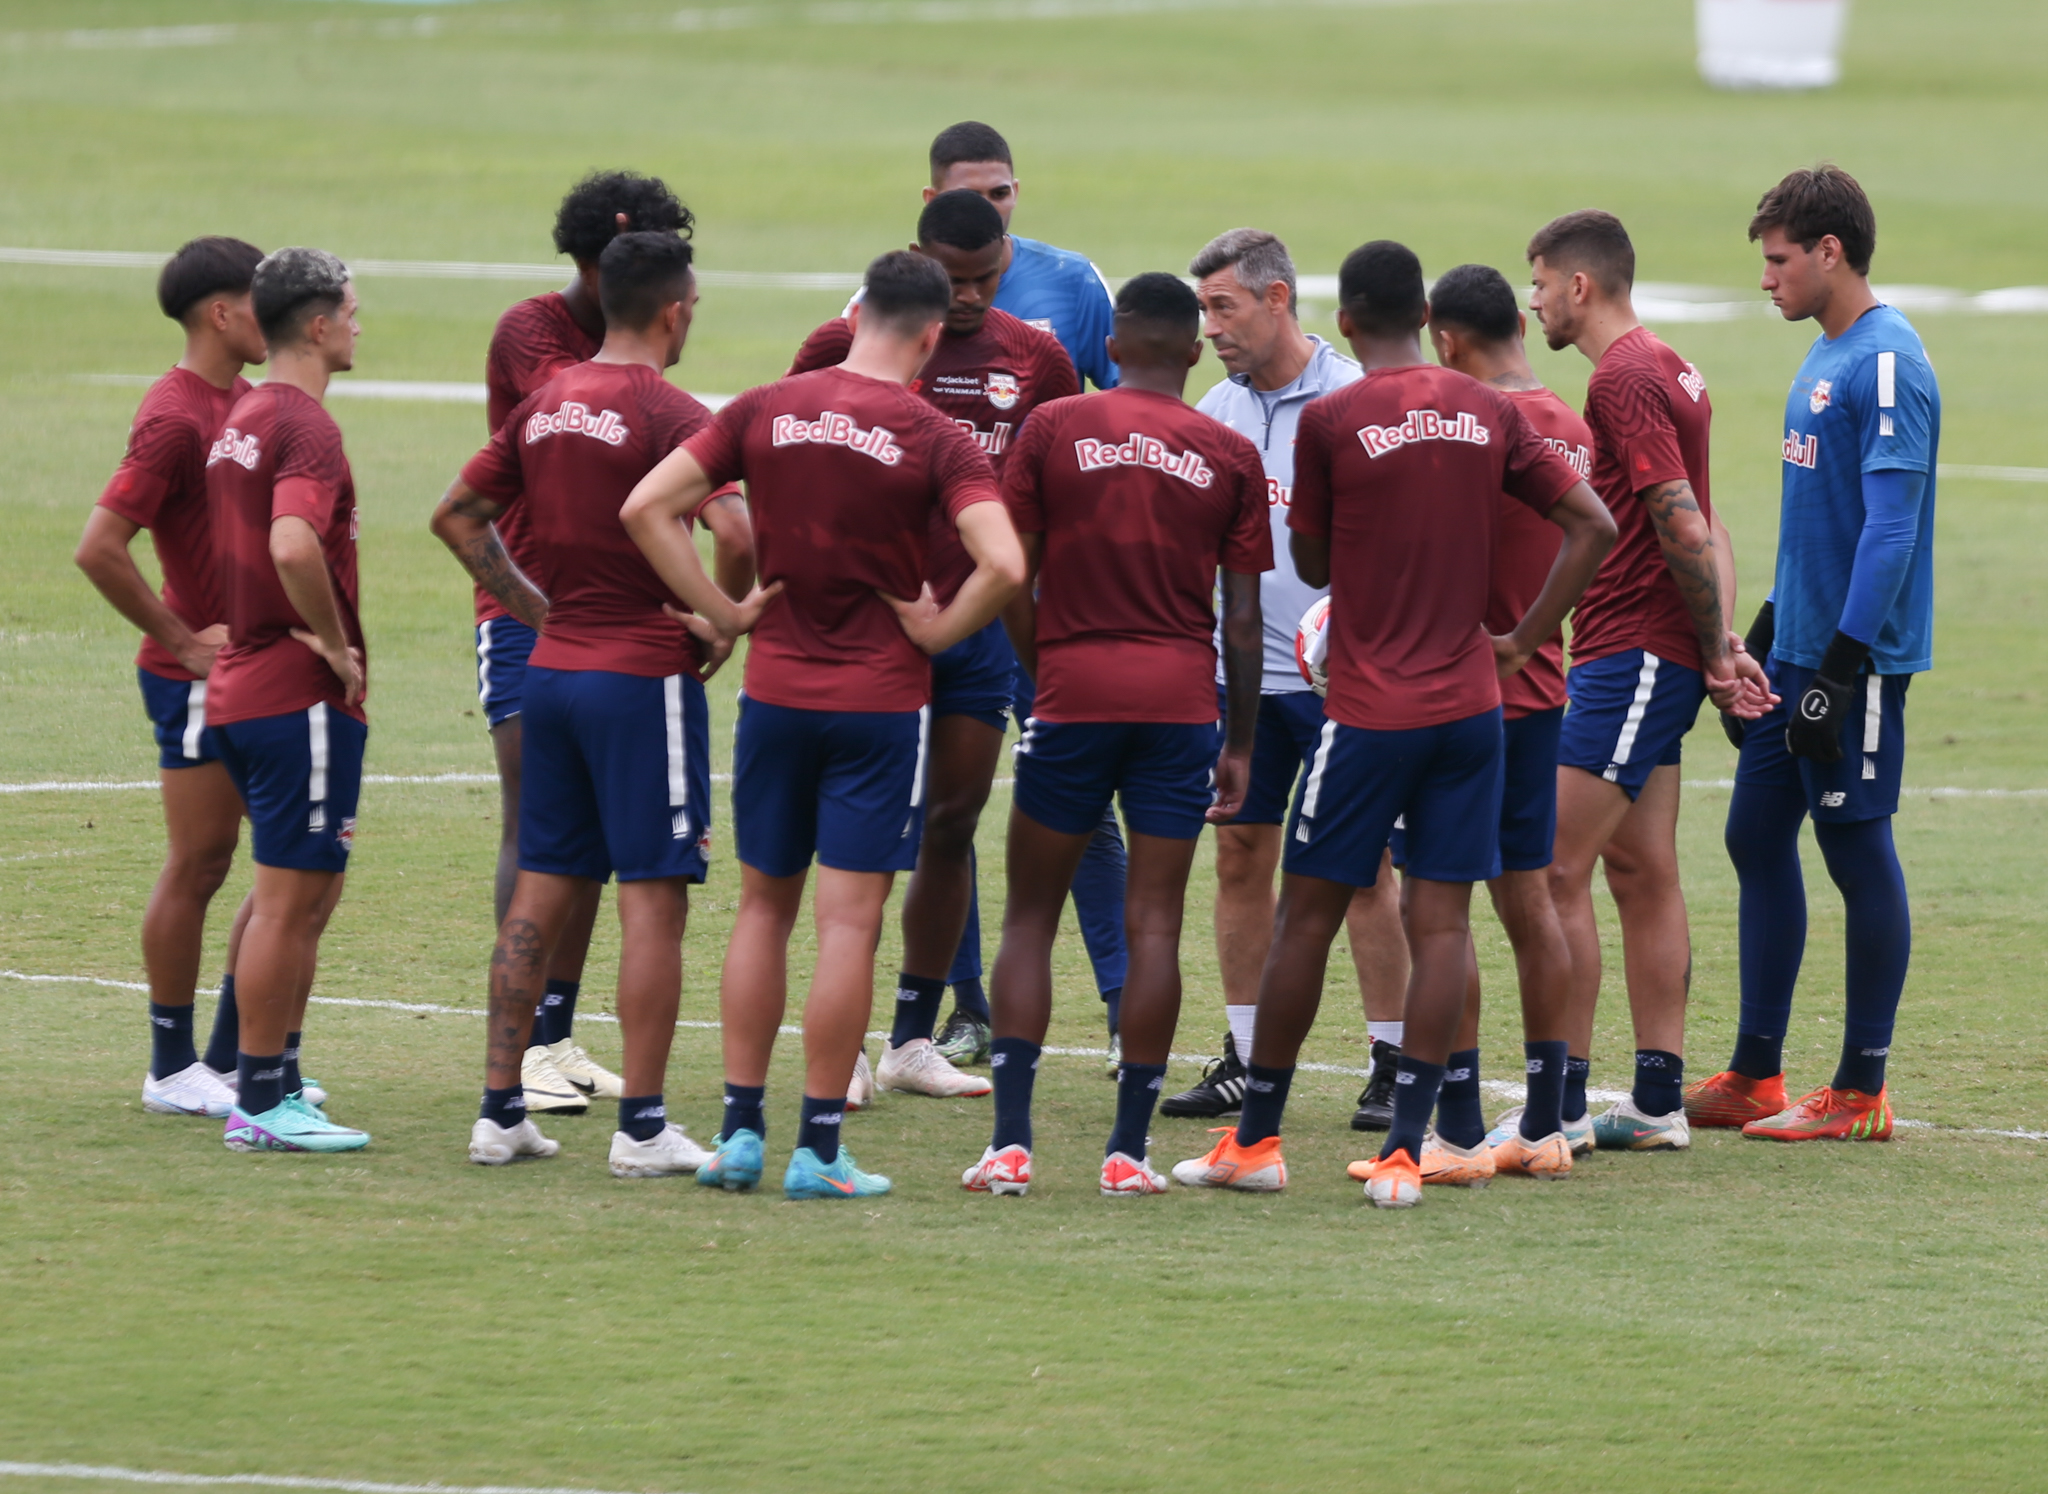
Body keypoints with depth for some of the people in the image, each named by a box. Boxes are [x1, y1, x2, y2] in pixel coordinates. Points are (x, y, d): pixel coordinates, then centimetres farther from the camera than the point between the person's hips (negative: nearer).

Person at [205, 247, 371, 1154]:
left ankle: (277, 1081, 21)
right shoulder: (305, 426, -16)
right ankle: (261, 1104, -1)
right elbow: (294, 545, -32)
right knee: (290, 901, -4)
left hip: (242, 689, 10)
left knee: (307, 893, 19)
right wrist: (336, 645, -19)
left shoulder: (242, 420, 15)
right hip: (300, 696, -10)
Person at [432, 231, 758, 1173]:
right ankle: (642, 1128, -3)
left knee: (542, 891, 11)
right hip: (644, 673, -7)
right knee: (653, 899, -2)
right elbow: (733, 532, -26)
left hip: (553, 668, 7)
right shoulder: (669, 414, -13)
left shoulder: (546, 405, 9)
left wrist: (533, 607, 15)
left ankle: (500, 1108, 11)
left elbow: (458, 515, 16)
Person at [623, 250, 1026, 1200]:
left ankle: (740, 1130, 13)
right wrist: (938, 630, -6)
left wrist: (719, 613, 0)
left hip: (775, 692, 3)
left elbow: (644, 507, -4)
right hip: (881, 699, -3)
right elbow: (1003, 565, -23)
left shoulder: (767, 411, 0)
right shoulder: (936, 442, -10)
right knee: (849, 920, 0)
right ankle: (818, 1149, 0)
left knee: (764, 906, 15)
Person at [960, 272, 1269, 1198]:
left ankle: (1010, 1141, -3)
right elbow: (1242, 618, 4)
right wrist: (1241, 745, 11)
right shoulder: (1230, 457, 4)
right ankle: (1128, 1150, 0)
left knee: (1030, 917, 7)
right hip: (1182, 702, 1)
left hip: (1075, 696, -1)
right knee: (1154, 925, 2)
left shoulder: (1052, 431, 1)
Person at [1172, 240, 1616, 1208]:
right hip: (1470, 708, 3)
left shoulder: (1330, 421, -8)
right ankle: (1404, 1152, -4)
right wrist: (1525, 642, 7)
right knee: (1440, 922, 2)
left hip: (1371, 711, -3)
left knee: (1308, 913, 7)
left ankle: (1255, 1141, 14)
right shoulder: (1488, 413, 4)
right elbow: (1591, 526, 3)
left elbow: (1313, 566, 3)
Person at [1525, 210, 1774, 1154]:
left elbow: (1684, 526, -20)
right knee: (1641, 873, 10)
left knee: (1552, 871, -9)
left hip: (1628, 657, -10)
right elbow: (1700, 529, 15)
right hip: (1648, 659, 10)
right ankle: (1657, 1103, 12)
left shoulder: (1624, 379, -15)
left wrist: (1713, 650, -11)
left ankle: (1559, 1103, -9)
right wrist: (1718, 641, 4)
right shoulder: (1662, 371, 16)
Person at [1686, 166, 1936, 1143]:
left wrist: (1841, 668, -23)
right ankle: (1754, 1079, 17)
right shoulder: (1824, 358, 14)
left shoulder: (1887, 365, -16)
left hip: (1859, 658, -10)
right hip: (1797, 653, 10)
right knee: (1757, 839, 11)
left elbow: (1891, 529, -21)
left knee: (1858, 851, -3)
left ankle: (1861, 1092, 4)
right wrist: (1765, 638, 23)